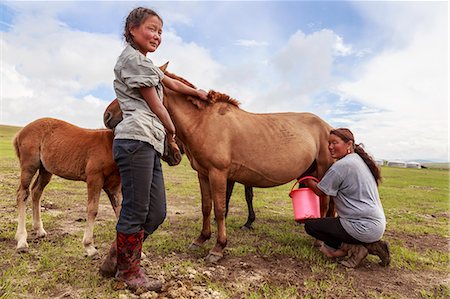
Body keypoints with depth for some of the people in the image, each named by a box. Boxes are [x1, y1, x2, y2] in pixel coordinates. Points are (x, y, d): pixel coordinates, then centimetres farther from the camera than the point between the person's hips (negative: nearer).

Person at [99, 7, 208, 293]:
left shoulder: (145, 62, 31)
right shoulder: (132, 57, 0)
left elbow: (172, 83, 42)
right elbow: (155, 104, -2)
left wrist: (198, 92, 53)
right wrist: (171, 129, 13)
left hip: (151, 143, 10)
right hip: (137, 139, -10)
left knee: (156, 213, 7)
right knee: (136, 211, -3)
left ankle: (115, 260, 23)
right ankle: (130, 271, 14)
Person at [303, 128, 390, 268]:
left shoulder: (341, 165, -18)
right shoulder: (360, 160, 11)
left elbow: (320, 191, -7)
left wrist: (306, 180, 10)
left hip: (364, 228, -9)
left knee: (310, 225, 1)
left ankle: (354, 248, -3)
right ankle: (370, 245, 11)